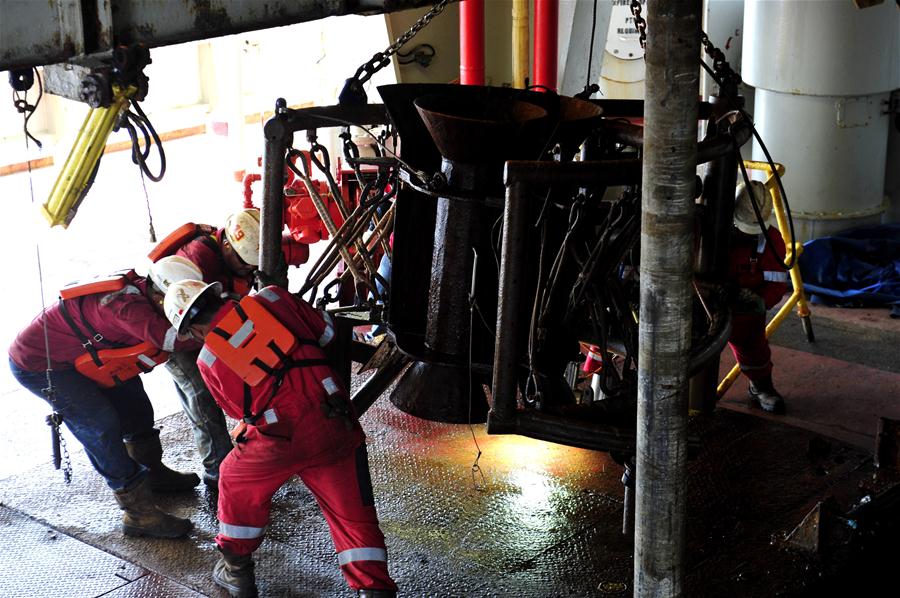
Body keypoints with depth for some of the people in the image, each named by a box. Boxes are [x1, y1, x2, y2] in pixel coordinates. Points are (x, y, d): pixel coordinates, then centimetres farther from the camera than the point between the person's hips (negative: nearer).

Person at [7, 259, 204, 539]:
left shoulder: (139, 292, -11)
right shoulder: (126, 305, -39)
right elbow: (173, 338, -48)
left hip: (74, 356, 10)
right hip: (38, 365, -9)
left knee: (133, 402, 14)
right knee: (101, 425, -16)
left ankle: (151, 472, 36)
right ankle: (138, 514, -10)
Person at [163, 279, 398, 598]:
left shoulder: (209, 360, 7)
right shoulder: (270, 298, 8)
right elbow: (326, 331, 14)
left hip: (281, 437, -1)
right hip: (336, 426, 1)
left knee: (236, 483, 28)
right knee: (353, 514, 13)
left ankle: (237, 572, 39)